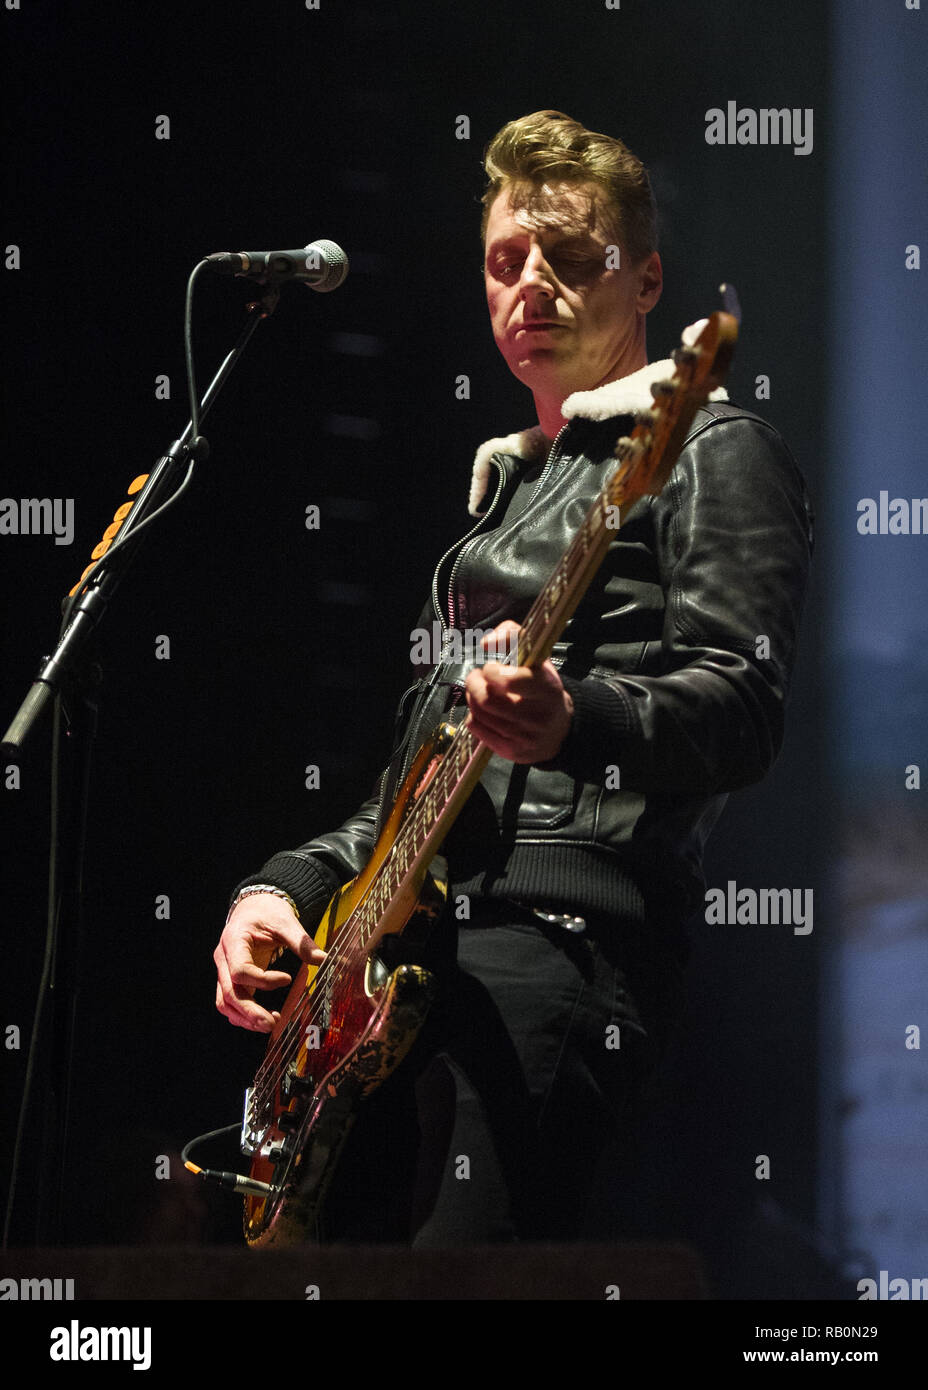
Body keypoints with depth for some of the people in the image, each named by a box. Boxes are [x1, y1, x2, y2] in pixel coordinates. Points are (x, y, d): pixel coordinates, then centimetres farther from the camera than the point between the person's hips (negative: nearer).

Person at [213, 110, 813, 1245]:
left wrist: (572, 723, -32)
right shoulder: (501, 486, 30)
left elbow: (742, 709, -12)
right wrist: (288, 886, 15)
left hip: (563, 928, -8)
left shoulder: (710, 452, 4)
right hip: (408, 945, 9)